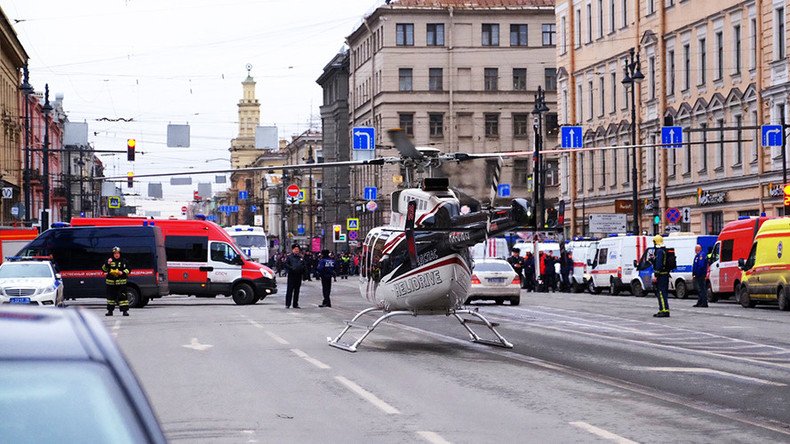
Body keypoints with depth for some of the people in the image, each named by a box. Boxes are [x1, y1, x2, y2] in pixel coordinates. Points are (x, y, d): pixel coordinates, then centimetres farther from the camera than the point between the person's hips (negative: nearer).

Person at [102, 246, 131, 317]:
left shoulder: (123, 261, 3)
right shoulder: (109, 261, 6)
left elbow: (128, 269, 3)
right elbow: (104, 269, 2)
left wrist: (123, 272, -14)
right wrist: (107, 264, -14)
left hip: (121, 282, -2)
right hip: (110, 282, 2)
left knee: (122, 296, -9)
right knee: (110, 296, 9)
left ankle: (125, 310, -7)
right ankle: (110, 310, 18)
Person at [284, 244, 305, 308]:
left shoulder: (301, 257, 16)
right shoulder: (289, 257, 2)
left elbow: (304, 265, 18)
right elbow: (286, 264, -5)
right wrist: (291, 268, -18)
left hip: (299, 275, 5)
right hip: (291, 275, -5)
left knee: (297, 290, 8)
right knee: (290, 289, -7)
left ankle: (295, 304, 13)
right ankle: (287, 304, -6)